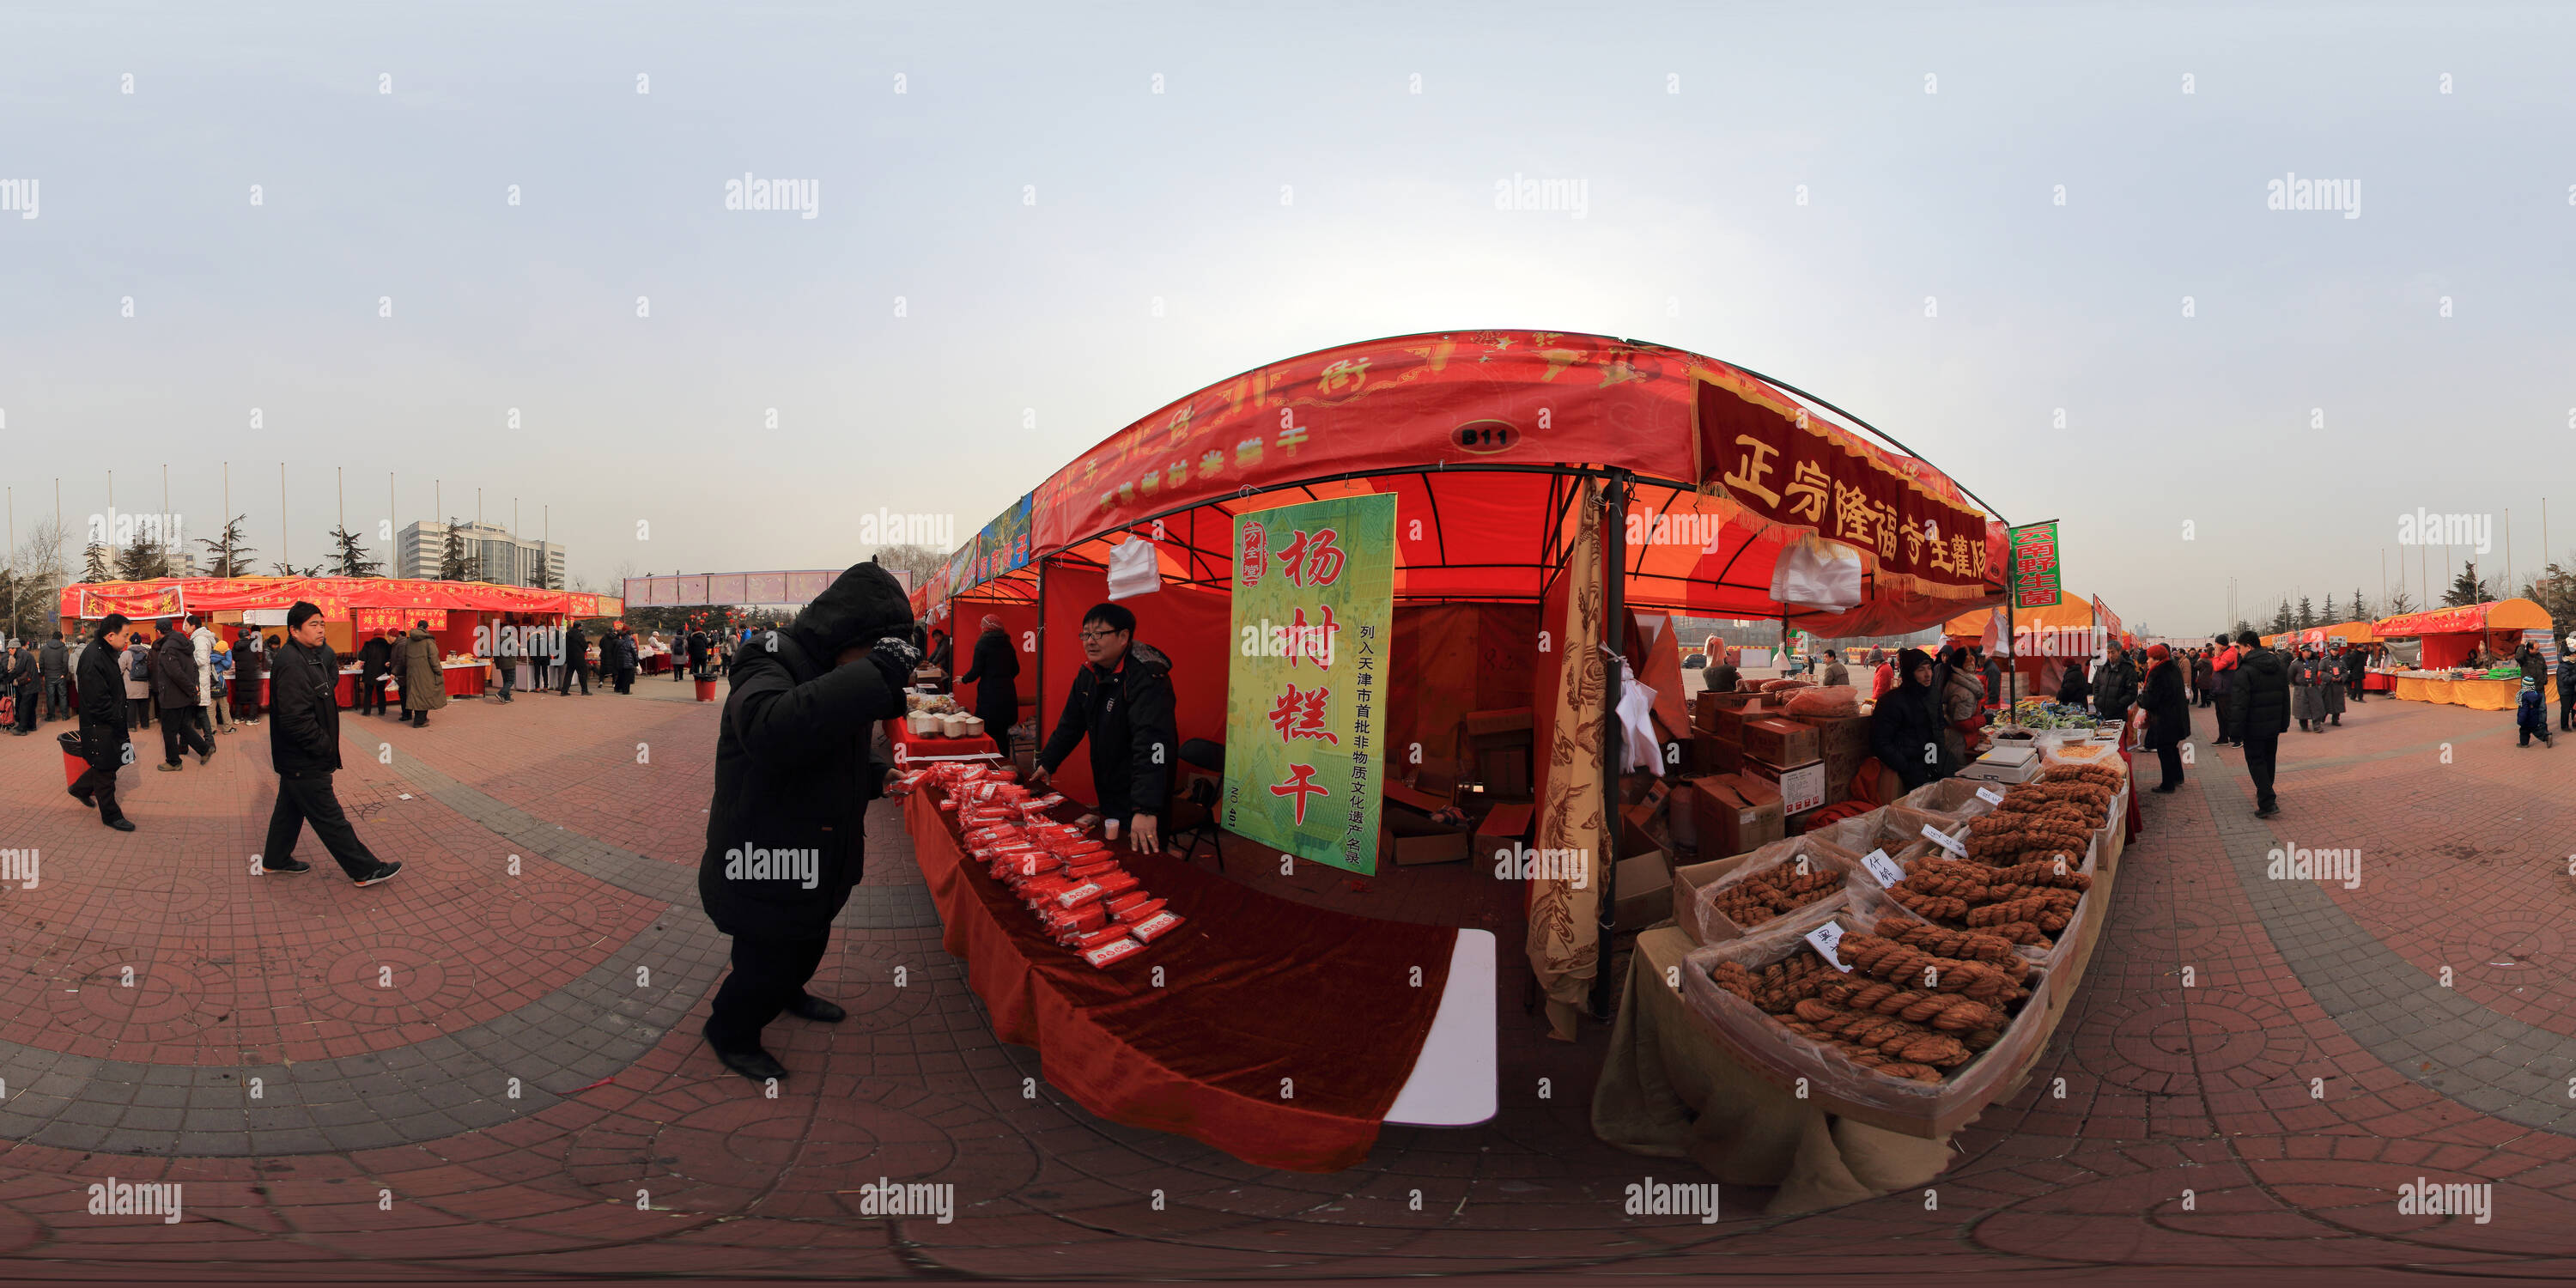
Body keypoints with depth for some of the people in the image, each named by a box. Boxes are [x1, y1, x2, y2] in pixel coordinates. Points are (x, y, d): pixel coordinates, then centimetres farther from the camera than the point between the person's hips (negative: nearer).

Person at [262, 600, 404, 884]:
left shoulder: (309, 657, 9)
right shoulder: (292, 665, -24)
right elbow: (296, 719, -29)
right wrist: (324, 746, -19)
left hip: (296, 760, 11)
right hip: (304, 763, -11)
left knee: (290, 808, 24)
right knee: (330, 819, -2)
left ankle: (275, 861, 38)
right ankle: (365, 870, 3)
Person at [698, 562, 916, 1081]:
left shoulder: (836, 678, 6)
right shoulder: (771, 667, -25)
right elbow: (771, 729, -51)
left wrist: (875, 777, 2)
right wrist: (876, 674, -50)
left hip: (817, 872, 9)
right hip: (764, 877, -9)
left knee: (806, 947, 29)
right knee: (765, 965, 8)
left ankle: (789, 994, 57)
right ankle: (730, 1033, 35)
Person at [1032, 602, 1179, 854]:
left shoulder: (1147, 677, -26)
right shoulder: (1088, 674, 4)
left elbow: (1152, 743, -36)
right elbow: (1070, 724, 17)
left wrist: (1145, 810, -44)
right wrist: (1047, 764, 14)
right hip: (1107, 791, 8)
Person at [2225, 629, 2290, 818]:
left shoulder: (2246, 671, -19)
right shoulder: (2280, 666, 8)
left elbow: (2239, 703, -20)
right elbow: (2286, 697, 14)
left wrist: (2236, 729, -15)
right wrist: (2284, 723, 20)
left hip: (2254, 726, -7)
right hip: (2274, 725, 7)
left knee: (2256, 762, -1)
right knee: (2269, 759, 21)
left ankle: (2267, 803, -9)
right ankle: (2265, 793, 35)